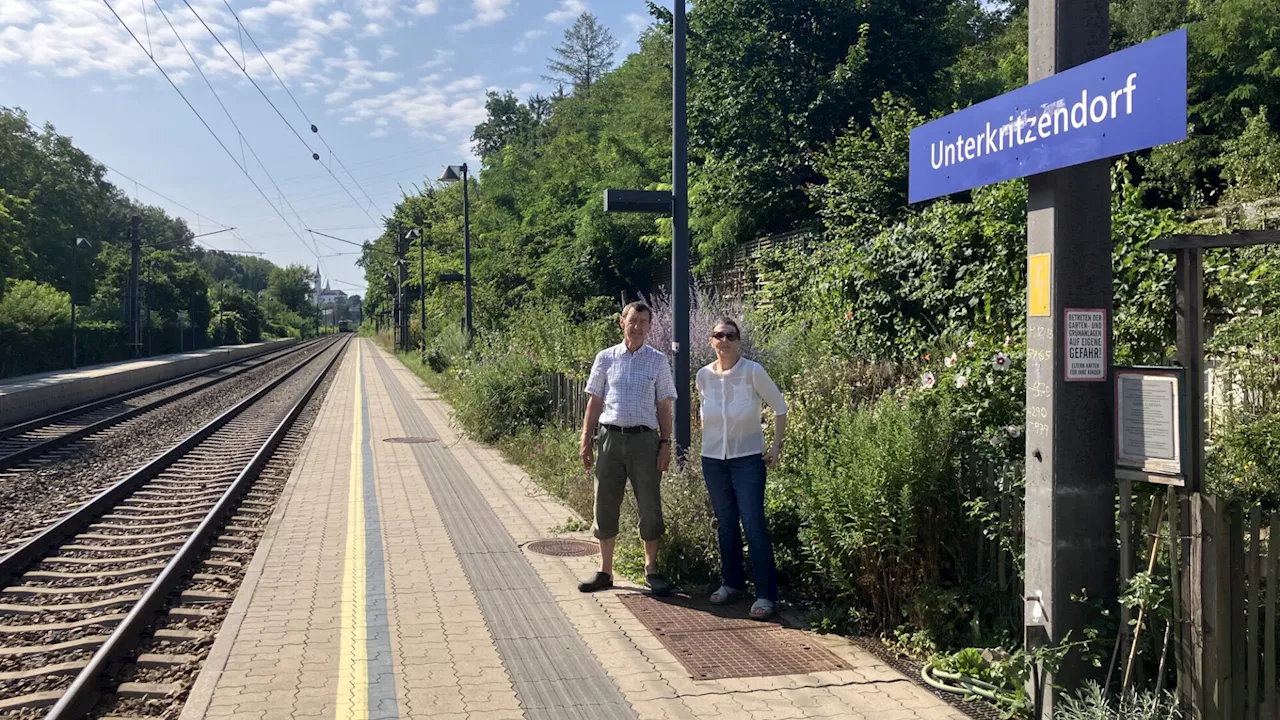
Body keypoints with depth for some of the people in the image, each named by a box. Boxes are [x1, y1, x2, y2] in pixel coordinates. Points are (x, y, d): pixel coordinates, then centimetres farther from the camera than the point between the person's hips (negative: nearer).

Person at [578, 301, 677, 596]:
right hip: (610, 437, 1)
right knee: (606, 505, 6)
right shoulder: (606, 358, 7)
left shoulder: (658, 361, 5)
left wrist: (666, 444, -1)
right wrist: (586, 440, 4)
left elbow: (664, 406, 5)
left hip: (645, 439, -1)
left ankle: (651, 569, 17)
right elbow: (594, 402, 9)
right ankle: (605, 571, 17)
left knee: (650, 507, 3)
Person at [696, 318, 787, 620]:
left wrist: (776, 446, -4)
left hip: (748, 458, -4)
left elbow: (780, 407, -1)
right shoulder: (703, 376, 0)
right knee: (725, 524, 13)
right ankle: (732, 583, 28)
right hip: (713, 459, 4)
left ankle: (766, 595, -3)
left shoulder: (752, 371, -11)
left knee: (754, 525, -8)